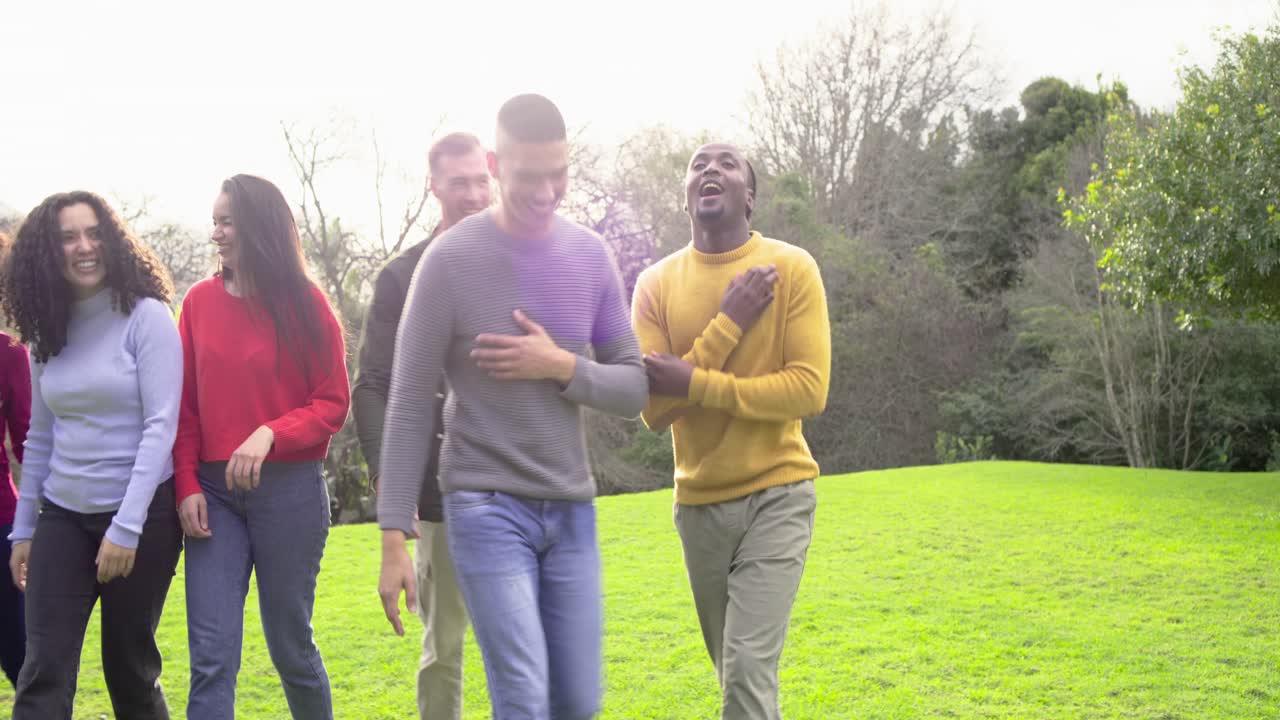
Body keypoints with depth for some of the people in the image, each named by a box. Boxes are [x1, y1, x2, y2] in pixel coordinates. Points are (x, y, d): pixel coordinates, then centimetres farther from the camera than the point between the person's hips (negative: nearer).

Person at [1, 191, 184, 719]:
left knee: (129, 665, 6)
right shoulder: (49, 330, 8)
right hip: (62, 516, 5)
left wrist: (126, 527, -20)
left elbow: (161, 426, -15)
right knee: (43, 672, -3)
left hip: (142, 515, -4)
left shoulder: (146, 316, -9)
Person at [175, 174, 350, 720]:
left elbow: (333, 404, -3)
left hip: (290, 488, -2)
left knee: (290, 644, 8)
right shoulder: (200, 301, 6)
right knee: (212, 654, -4)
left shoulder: (305, 304, -2)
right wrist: (188, 486, -2)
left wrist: (269, 434, -18)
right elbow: (185, 406, 7)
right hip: (215, 492, 2)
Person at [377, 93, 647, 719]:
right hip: (486, 508, -4)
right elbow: (409, 407, -6)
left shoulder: (591, 256, 4)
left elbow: (634, 391, 7)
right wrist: (393, 538, -8)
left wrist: (563, 368, -13)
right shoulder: (451, 259, -8)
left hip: (572, 510, 5)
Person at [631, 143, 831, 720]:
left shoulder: (792, 269, -7)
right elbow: (654, 409, -8)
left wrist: (695, 383, -20)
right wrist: (728, 324, -15)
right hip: (699, 502, 4)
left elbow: (809, 391, -16)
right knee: (738, 670, 16)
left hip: (777, 494, -4)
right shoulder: (657, 283, 0)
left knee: (749, 668, -14)